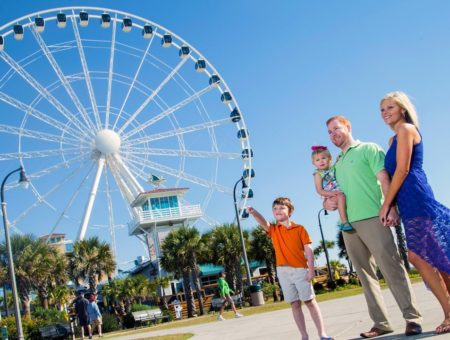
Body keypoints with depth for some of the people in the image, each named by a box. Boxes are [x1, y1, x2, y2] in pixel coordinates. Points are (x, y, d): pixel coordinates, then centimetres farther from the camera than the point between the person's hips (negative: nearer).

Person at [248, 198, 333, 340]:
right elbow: (262, 222, -13)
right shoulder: (273, 230, 8)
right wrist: (253, 212, -34)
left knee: (310, 301, 0)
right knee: (295, 305, 6)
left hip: (300, 270, -2)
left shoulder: (299, 228, 2)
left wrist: (311, 270, -11)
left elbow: (308, 250, -3)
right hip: (283, 272, 2)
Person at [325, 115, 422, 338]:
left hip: (372, 218, -7)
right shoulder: (336, 164, 22)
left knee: (392, 268, -9)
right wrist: (327, 204, 5)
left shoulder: (368, 149, 4)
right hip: (348, 225, 7)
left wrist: (391, 208, -20)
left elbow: (385, 179, -7)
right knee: (366, 275, 5)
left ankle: (412, 317, -4)